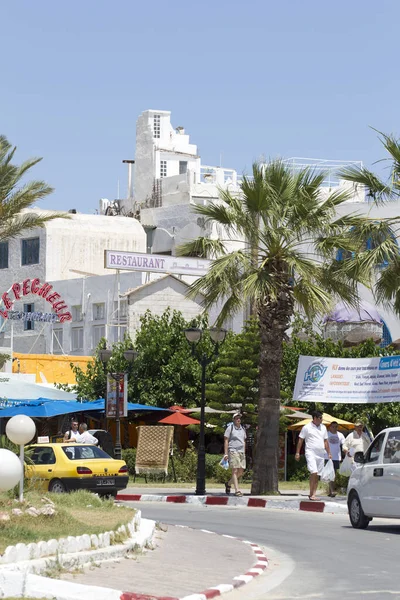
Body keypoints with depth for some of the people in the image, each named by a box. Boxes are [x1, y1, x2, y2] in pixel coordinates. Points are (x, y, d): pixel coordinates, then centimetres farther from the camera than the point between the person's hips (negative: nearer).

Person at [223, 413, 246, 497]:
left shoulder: (243, 429, 15)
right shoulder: (230, 428, -2)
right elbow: (226, 441, -4)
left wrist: (244, 454, 15)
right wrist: (226, 453, -11)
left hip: (241, 452, 6)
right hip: (233, 451, -6)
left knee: (240, 472, 5)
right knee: (235, 471, -11)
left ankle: (228, 484, 26)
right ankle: (237, 490, -15)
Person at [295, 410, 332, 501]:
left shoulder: (323, 428, 14)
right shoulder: (307, 427, -1)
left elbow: (326, 441, 20)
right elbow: (300, 440, 2)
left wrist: (329, 453, 15)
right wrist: (297, 453, -2)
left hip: (321, 454, 5)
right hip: (311, 453, -5)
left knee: (317, 475, 4)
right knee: (313, 472, -18)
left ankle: (313, 494, 8)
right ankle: (311, 493, -11)